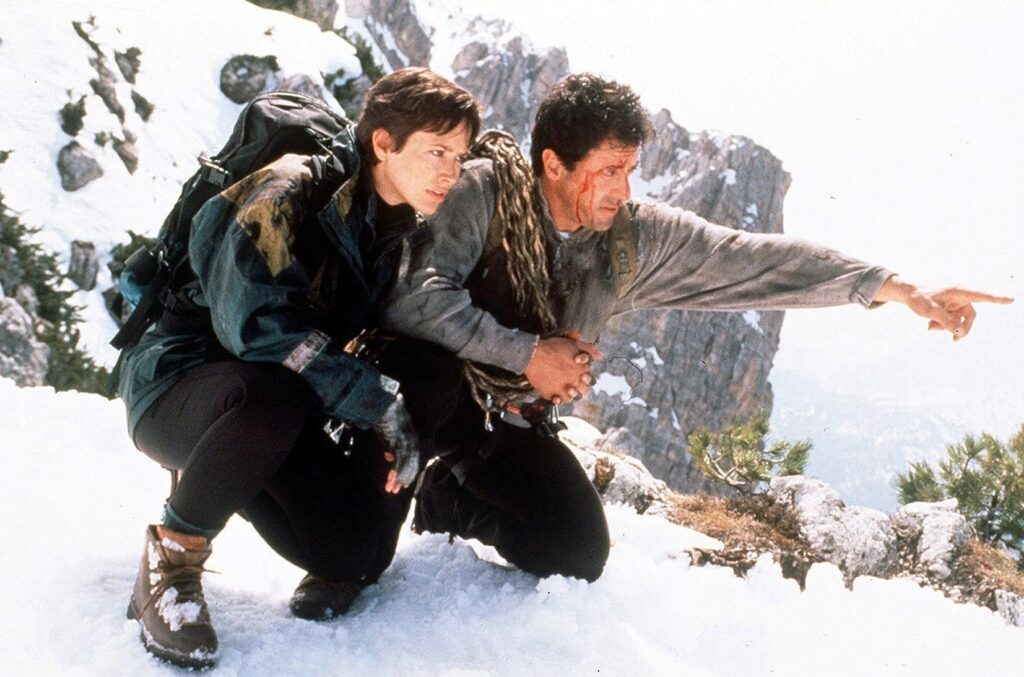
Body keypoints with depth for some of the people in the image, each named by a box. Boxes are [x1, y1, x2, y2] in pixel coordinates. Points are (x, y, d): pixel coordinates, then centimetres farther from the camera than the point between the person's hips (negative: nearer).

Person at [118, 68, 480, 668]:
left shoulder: (405, 231, 5)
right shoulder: (290, 191, -19)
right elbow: (253, 320, -30)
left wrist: (392, 433, -11)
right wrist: (377, 402, -32)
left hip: (274, 405, 5)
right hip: (178, 386, -5)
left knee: (363, 552, -18)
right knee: (274, 396, -41)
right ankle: (173, 555, -17)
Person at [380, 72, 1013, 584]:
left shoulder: (638, 237, -8)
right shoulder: (484, 193, -21)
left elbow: (756, 260, -11)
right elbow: (416, 299, -31)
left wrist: (897, 287, -16)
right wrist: (526, 353, -29)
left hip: (511, 422, 5)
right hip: (428, 381, -4)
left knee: (579, 555, -8)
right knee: (432, 367, -38)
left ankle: (452, 498, 16)